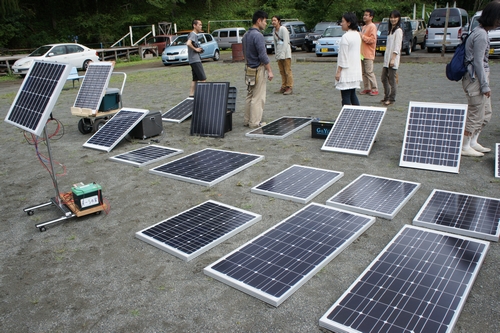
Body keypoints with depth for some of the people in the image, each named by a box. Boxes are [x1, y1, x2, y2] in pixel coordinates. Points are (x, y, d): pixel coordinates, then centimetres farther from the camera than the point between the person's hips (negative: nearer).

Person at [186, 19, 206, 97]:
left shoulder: (194, 35, 18)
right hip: (195, 59, -10)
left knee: (195, 78, 14)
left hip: (195, 59, 10)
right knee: (203, 78, -11)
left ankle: (191, 94, 17)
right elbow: (188, 43, -29)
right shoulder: (193, 34, -12)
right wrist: (195, 49, -17)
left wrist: (199, 49, 13)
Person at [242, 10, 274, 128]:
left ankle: (247, 120, 18)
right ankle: (255, 122, 1)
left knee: (249, 95, 14)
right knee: (258, 97, -3)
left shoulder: (245, 35, 11)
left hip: (249, 68, 9)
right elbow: (263, 56, -19)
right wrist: (269, 71, -14)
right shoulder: (258, 35, -17)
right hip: (258, 69, -9)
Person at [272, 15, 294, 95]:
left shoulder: (283, 29, -10)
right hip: (279, 52, 8)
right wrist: (276, 53, 10)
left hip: (285, 52, -8)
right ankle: (283, 87, 15)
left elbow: (286, 42, -15)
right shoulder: (274, 31, 12)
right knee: (282, 72, 9)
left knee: (288, 71, -6)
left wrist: (282, 54, -19)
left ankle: (290, 88, -3)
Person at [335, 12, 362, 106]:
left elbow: (343, 56, -16)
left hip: (347, 72, -9)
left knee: (346, 98, -5)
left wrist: (338, 71, -11)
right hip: (356, 71, 9)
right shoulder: (357, 35, 11)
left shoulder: (346, 37, -15)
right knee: (353, 95, 16)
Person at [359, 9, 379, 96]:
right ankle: (366, 88, 15)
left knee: (369, 72, -8)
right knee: (363, 72, 9)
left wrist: (362, 36, -15)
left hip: (368, 54, -9)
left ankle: (375, 89, -1)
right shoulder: (364, 27, 19)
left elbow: (372, 40, -19)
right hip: (362, 53, 9)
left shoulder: (372, 26, -9)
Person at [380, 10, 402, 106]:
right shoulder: (390, 30, 18)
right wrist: (387, 58, 15)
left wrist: (393, 59, -22)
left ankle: (392, 99, 4)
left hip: (393, 59, -9)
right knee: (384, 78, 12)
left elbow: (397, 47, -15)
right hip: (387, 58, 9)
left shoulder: (398, 30, -9)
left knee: (391, 79, -4)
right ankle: (386, 97, 23)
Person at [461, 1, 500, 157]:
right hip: (476, 79, -10)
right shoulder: (481, 35, -16)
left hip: (479, 77, 10)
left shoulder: (480, 32, 15)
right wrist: (485, 85, -16)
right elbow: (478, 62, -19)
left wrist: (485, 83, 20)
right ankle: (464, 147, 7)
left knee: (486, 113, 17)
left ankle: (473, 142, 26)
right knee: (476, 115, -3)